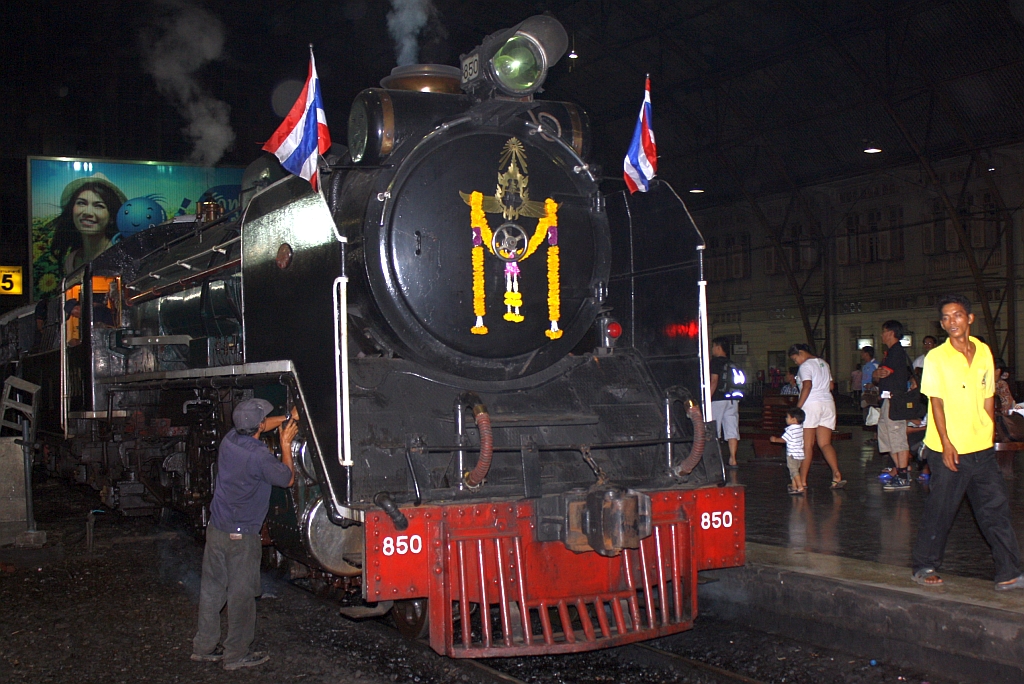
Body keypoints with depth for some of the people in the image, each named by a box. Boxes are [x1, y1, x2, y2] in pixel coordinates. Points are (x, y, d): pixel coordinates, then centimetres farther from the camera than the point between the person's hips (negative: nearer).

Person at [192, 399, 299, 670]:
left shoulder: (229, 440, -1)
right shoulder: (259, 456, -22)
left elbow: (258, 428, 21)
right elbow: (287, 479, -5)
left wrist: (286, 419, 18)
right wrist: (285, 444, 2)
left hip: (215, 529, 7)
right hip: (242, 536, -7)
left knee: (211, 589, 15)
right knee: (241, 594, 4)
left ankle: (203, 647, 25)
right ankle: (236, 654, 13)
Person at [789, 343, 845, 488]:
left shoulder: (806, 365, -7)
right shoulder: (823, 363, 17)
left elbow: (807, 386, -19)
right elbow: (831, 385, 20)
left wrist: (798, 407, -21)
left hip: (811, 404, -7)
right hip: (828, 403, 7)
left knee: (807, 445, -2)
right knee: (825, 444, 5)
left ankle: (802, 480, 0)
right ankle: (837, 475, -12)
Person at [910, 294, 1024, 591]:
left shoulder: (984, 352, 7)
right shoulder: (936, 358, -7)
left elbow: (988, 398, 13)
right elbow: (936, 402, -10)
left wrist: (989, 434, 10)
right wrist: (946, 444, -16)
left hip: (982, 449, 5)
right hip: (949, 450, -4)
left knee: (996, 508, 4)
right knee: (940, 511, 2)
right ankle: (925, 566, 17)